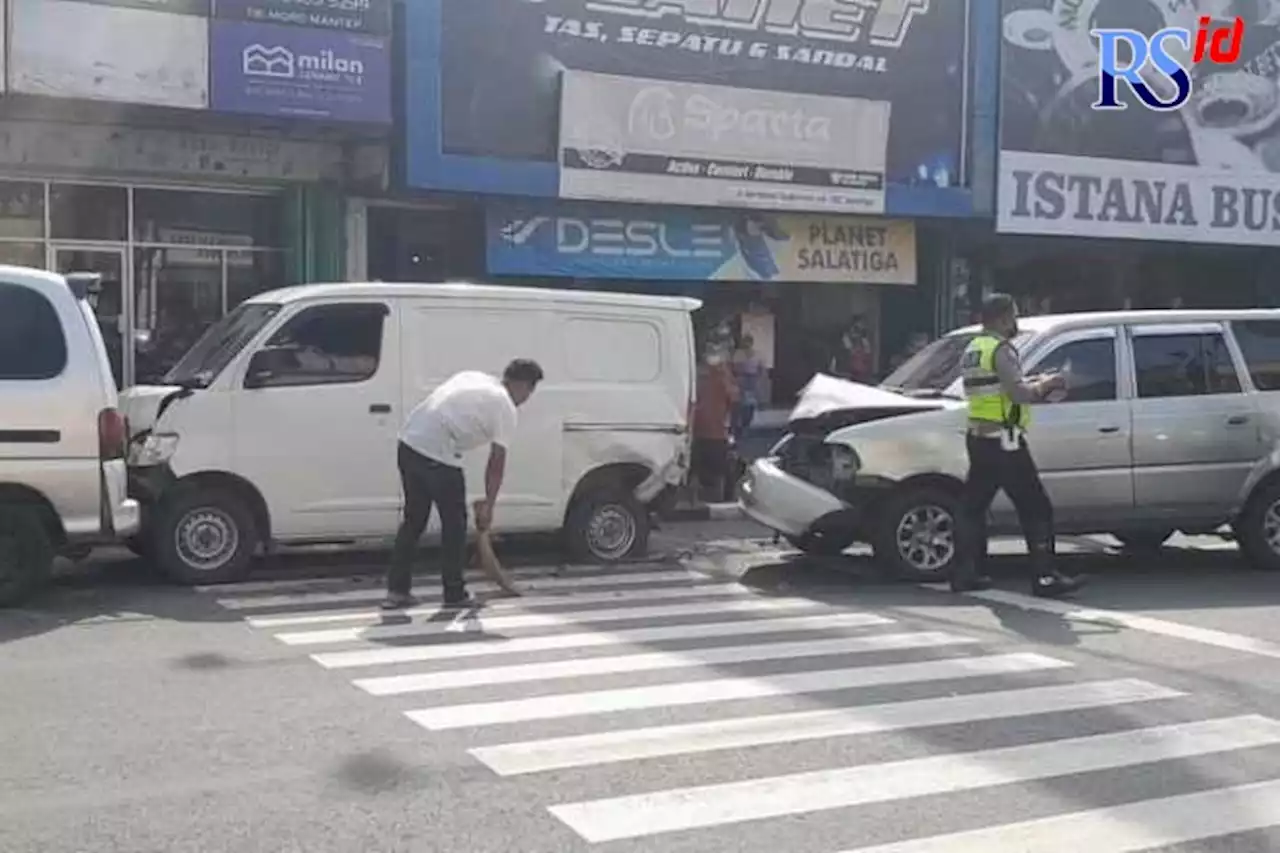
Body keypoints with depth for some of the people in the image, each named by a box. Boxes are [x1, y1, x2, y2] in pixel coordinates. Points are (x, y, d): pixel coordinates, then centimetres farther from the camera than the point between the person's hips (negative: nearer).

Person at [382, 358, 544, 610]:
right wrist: (488, 505, 12)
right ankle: (454, 594, 17)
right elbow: (496, 463, 3)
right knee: (454, 523, 9)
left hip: (408, 442, 8)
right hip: (438, 455, -7)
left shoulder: (473, 377, 22)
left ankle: (396, 591, 20)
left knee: (413, 520, 18)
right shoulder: (505, 408, 1)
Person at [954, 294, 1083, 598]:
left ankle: (965, 574, 15)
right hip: (1003, 440, -9)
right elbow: (1019, 393, -22)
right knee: (1036, 508, -3)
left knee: (974, 505, 13)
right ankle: (1045, 577, -2)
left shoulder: (972, 350, 15)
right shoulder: (1001, 350, -13)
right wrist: (1045, 384, -5)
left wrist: (1034, 384, 14)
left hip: (977, 437, 9)